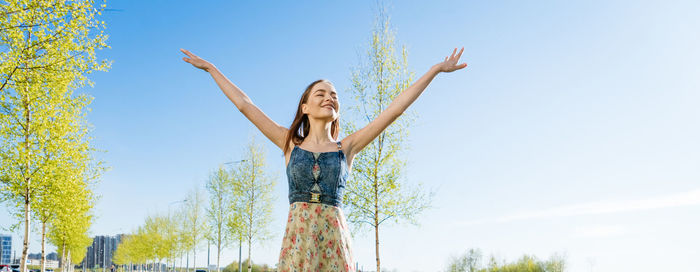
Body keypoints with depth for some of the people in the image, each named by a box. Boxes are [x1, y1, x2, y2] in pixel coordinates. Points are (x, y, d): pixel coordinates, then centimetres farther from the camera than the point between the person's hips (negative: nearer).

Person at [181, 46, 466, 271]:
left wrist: (436, 69, 12)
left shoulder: (346, 147, 11)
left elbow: (394, 109, 11)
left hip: (335, 235, 0)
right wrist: (211, 68, 20)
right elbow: (244, 105, 15)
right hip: (298, 234, 0)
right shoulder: (290, 144, 12)